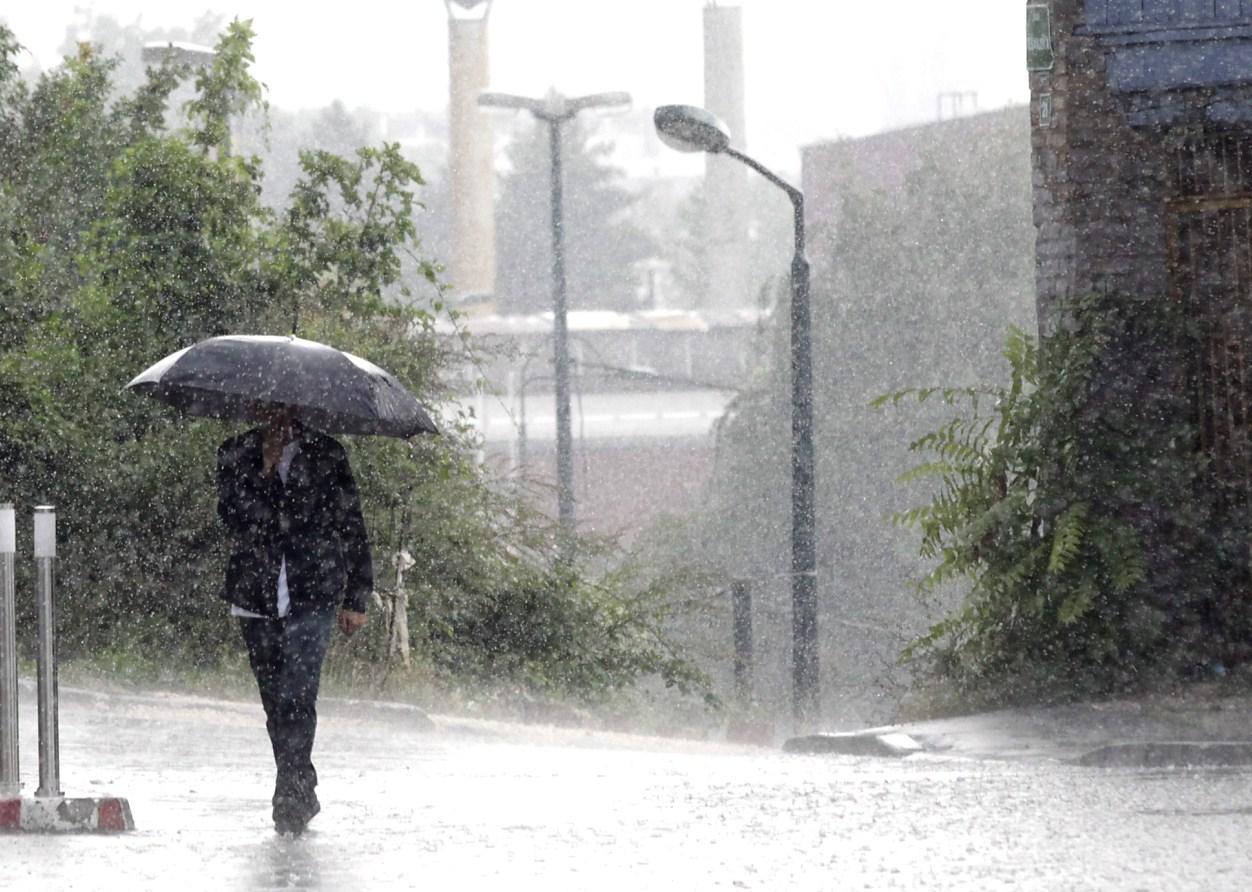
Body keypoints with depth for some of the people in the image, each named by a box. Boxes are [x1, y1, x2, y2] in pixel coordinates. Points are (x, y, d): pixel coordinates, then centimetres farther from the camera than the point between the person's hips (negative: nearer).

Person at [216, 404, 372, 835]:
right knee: (276, 701, 7)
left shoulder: (325, 455, 7)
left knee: (296, 695, -16)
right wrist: (264, 471, -16)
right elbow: (232, 512, -6)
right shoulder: (236, 455, 10)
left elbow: (350, 526, 11)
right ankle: (300, 795, 21)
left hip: (315, 594, -3)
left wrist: (356, 598, 9)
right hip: (256, 598, 3)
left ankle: (291, 798, -19)